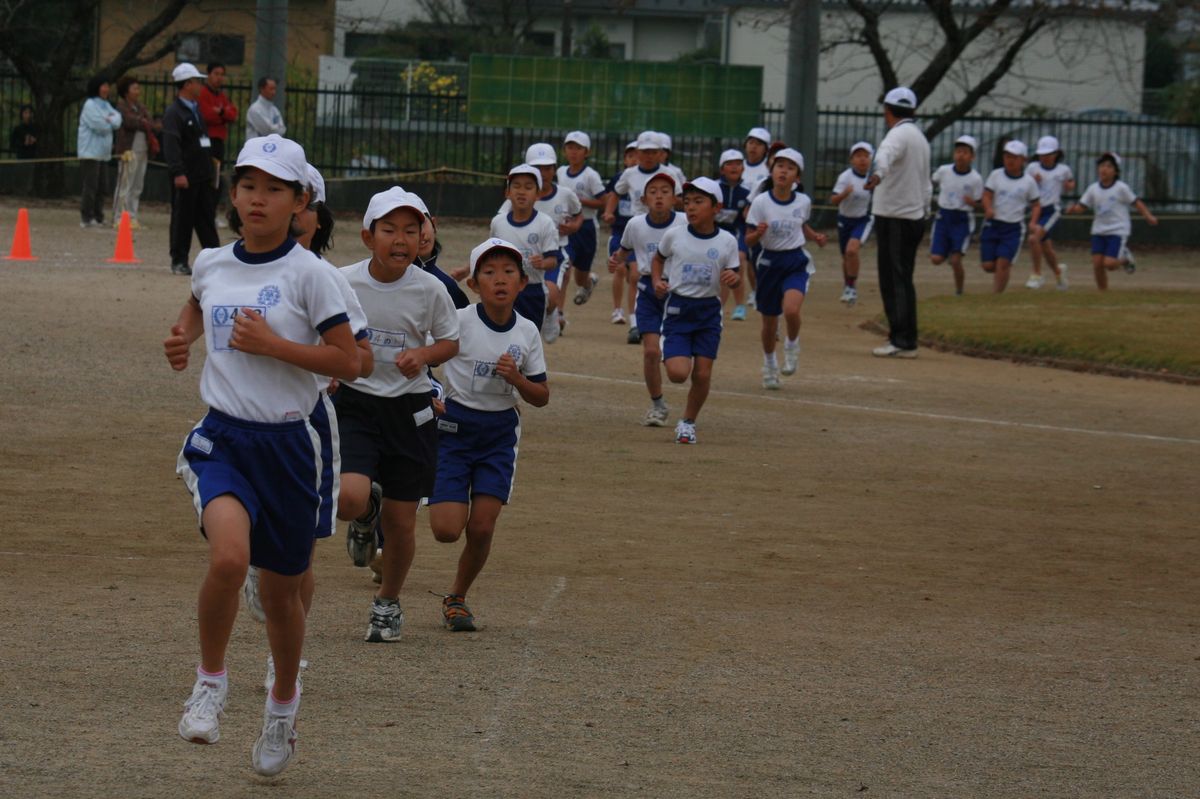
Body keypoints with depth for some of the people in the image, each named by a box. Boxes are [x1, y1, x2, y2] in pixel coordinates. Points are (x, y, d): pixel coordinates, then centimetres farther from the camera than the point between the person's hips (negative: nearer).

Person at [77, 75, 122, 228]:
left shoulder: (106, 105, 17)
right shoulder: (90, 105, -10)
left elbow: (117, 121, 6)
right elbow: (100, 127, -18)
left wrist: (110, 120, -14)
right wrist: (110, 123, 1)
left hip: (103, 153, 9)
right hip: (91, 152, -9)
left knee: (102, 187, 10)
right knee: (90, 186, -8)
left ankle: (98, 217, 16)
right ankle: (86, 218, -5)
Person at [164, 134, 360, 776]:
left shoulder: (308, 273, -8)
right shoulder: (211, 264, 4)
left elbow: (348, 362, -9)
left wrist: (271, 344, -17)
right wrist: (182, 337, 9)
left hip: (289, 444, -1)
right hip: (222, 438, 1)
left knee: (280, 590, 11)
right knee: (229, 556, -26)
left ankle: (283, 707, 37)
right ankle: (211, 680, -4)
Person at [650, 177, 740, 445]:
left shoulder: (727, 242, -3)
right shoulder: (674, 236, -4)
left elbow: (731, 276, 6)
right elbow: (658, 259, 14)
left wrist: (733, 278, -17)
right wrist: (657, 281, -3)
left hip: (709, 311, 1)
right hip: (677, 309, -1)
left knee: (702, 374, -1)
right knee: (678, 373, -14)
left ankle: (688, 422, 21)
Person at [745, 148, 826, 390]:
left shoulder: (803, 202, -2)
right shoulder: (761, 203, -10)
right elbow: (749, 240, -7)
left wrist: (815, 236, 1)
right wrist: (758, 233, -28)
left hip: (796, 263, 0)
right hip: (769, 263, 0)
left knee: (791, 309, -25)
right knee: (769, 320, 11)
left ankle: (792, 345, 6)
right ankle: (769, 363, 35)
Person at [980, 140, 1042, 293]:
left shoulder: (1028, 182, 1)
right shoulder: (996, 175, 1)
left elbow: (1036, 205, 8)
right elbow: (987, 195, -5)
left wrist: (1033, 223, -8)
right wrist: (988, 209, -26)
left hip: (1013, 228, -2)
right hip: (992, 225, 2)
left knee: (1002, 263, -13)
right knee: (988, 265, 0)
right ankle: (1008, 268, 32)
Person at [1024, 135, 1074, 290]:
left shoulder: (1063, 170, 0)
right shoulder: (1032, 168, 1)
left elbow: (1071, 183, 20)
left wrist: (1070, 185, -2)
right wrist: (1032, 181, -16)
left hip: (1053, 210, -4)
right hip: (1036, 211, 4)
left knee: (1034, 238, -24)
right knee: (1045, 248, 14)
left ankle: (1037, 275, -12)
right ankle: (1058, 270, 44)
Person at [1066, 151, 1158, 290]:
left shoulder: (1121, 188, -8)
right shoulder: (1093, 189, 4)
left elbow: (1136, 202, -6)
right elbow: (1081, 206, 4)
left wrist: (1148, 216, -19)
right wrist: (1073, 209, -19)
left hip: (1118, 231, -4)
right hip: (1099, 231, 4)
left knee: (1109, 263, -16)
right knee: (1097, 263, -3)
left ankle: (1125, 258, 18)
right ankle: (1103, 292, 13)